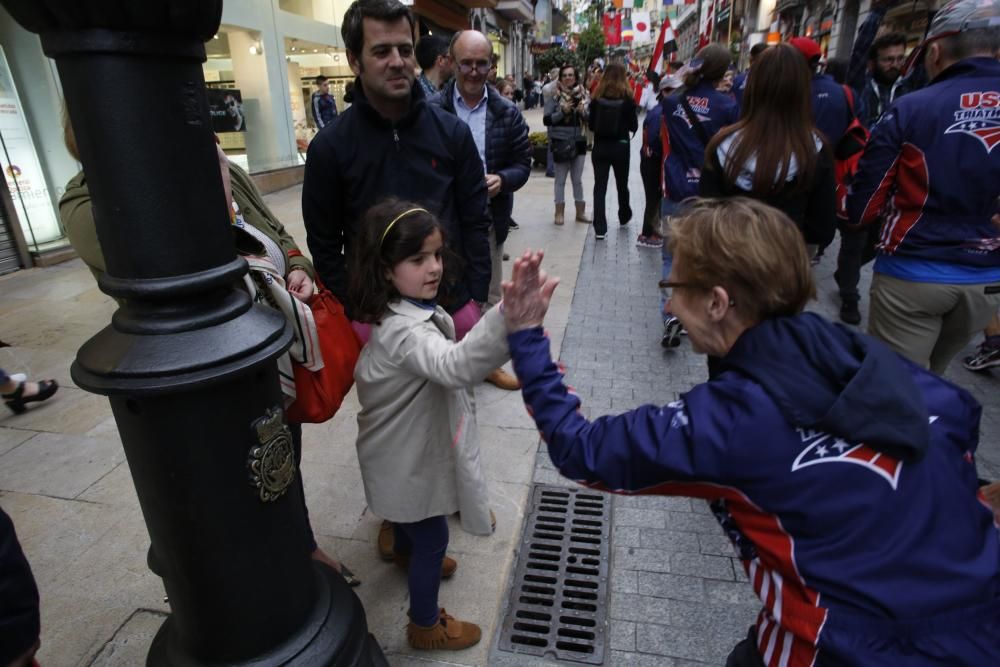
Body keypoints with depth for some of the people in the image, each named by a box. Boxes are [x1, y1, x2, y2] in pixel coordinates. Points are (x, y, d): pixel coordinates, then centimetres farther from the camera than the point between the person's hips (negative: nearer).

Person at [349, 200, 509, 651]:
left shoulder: (411, 310, -6)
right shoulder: (404, 330, -39)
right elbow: (455, 366, -60)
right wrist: (510, 314, -74)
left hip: (409, 448, 9)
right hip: (409, 458, -9)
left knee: (409, 514, 36)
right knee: (432, 539, 13)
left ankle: (406, 554, 66)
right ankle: (425, 625, 38)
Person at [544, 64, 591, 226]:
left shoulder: (584, 95, 6)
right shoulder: (554, 96, -3)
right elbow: (546, 119, -10)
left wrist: (583, 112, -12)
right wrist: (562, 111, -19)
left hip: (579, 142, 3)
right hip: (560, 142, -3)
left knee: (577, 179, 12)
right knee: (560, 179, 5)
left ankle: (580, 211, 23)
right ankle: (560, 212, 16)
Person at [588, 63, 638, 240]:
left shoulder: (597, 97, -3)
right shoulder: (627, 98, -6)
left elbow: (591, 125, 1)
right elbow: (634, 126, -2)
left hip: (600, 147, 0)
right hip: (620, 147, 0)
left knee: (600, 186, 0)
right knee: (622, 184, 18)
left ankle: (600, 228, -8)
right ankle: (624, 216, 40)